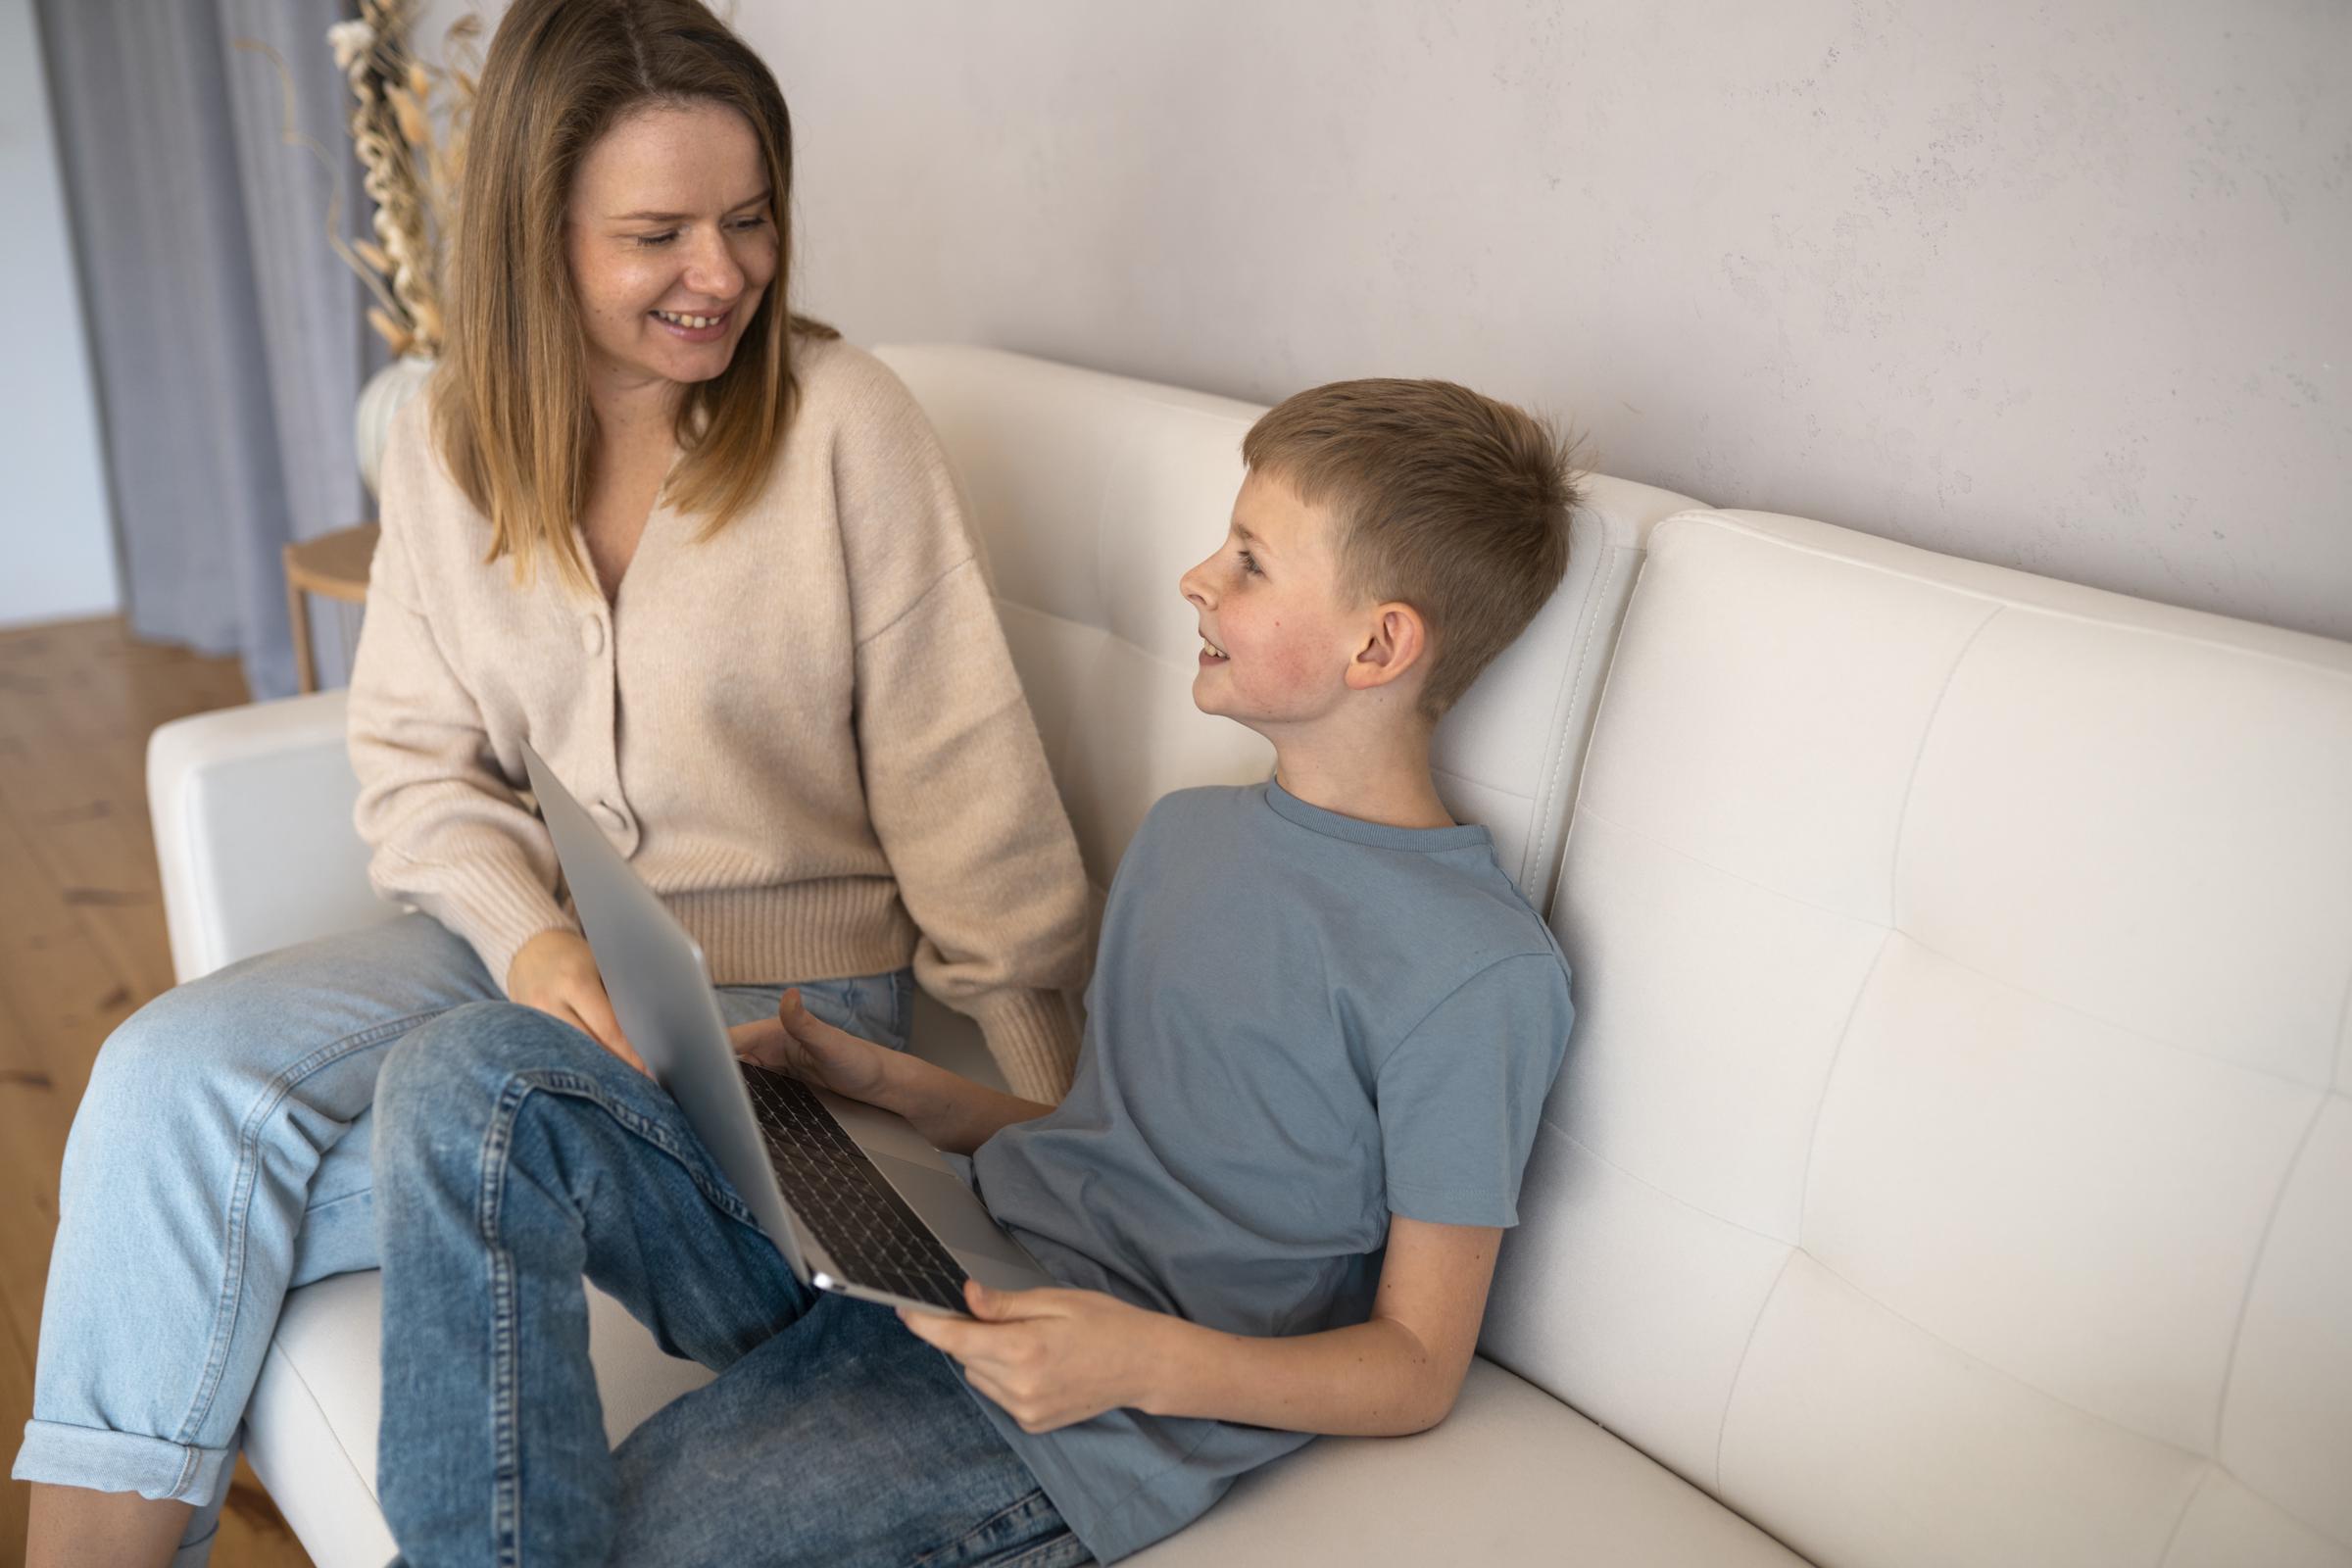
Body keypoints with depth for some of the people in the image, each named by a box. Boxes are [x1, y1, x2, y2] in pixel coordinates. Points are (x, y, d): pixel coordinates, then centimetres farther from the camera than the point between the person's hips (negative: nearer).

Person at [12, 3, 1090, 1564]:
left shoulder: (843, 421, -11)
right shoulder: (447, 442, 3)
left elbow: (956, 784, -10)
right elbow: (420, 757, 5)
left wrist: (1059, 1108, -9)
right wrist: (524, 926, -18)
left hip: (782, 983, -4)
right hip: (526, 934, 5)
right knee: (176, 1069, -19)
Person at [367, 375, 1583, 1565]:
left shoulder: (1483, 974, -10)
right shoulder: (1184, 831, 16)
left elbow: (1417, 1371, -7)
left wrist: (1149, 1361, -22)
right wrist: (881, 1079, 10)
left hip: (1063, 1416, -7)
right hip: (928, 1259, 8)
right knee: (477, 1072, -15)